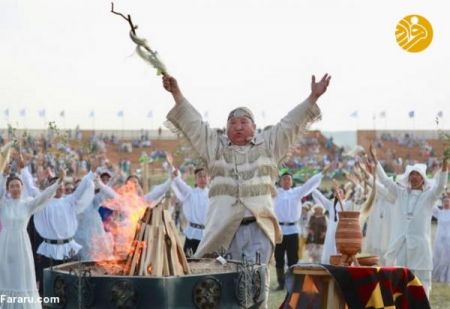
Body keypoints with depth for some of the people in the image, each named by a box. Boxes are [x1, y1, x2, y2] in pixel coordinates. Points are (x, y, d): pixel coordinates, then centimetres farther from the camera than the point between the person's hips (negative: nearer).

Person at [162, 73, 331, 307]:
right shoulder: (216, 147, 15)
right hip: (224, 227, 0)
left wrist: (313, 98, 6)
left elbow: (291, 123, 12)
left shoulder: (268, 145, 15)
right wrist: (176, 94, 4)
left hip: (259, 227, 0)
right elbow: (193, 123, 11)